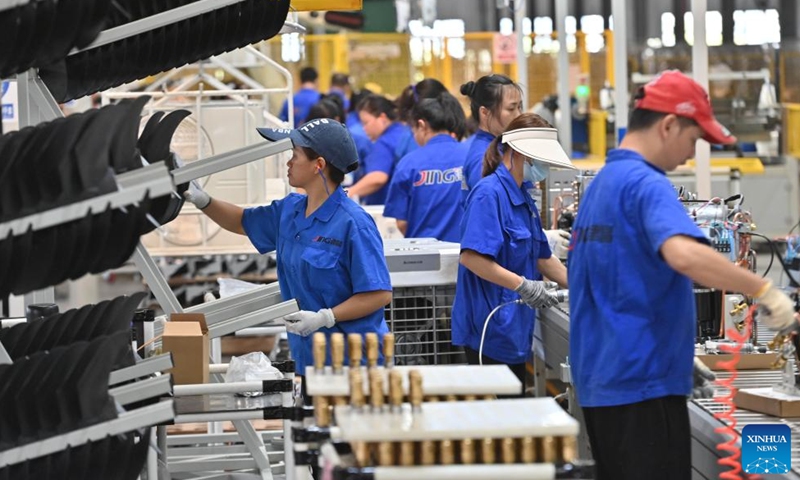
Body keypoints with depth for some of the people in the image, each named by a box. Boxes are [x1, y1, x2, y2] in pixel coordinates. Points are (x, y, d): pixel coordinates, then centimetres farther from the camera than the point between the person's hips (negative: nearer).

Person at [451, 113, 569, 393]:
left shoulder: (524, 198, 16)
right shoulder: (489, 194, -14)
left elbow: (543, 259, 22)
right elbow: (471, 257, -23)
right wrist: (522, 285, -25)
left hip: (514, 329, 10)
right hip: (490, 331, -10)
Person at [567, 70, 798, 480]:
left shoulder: (602, 183, 15)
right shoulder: (646, 184, -15)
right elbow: (684, 254, -34)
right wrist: (764, 290, -27)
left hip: (600, 380, 10)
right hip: (643, 383, -9)